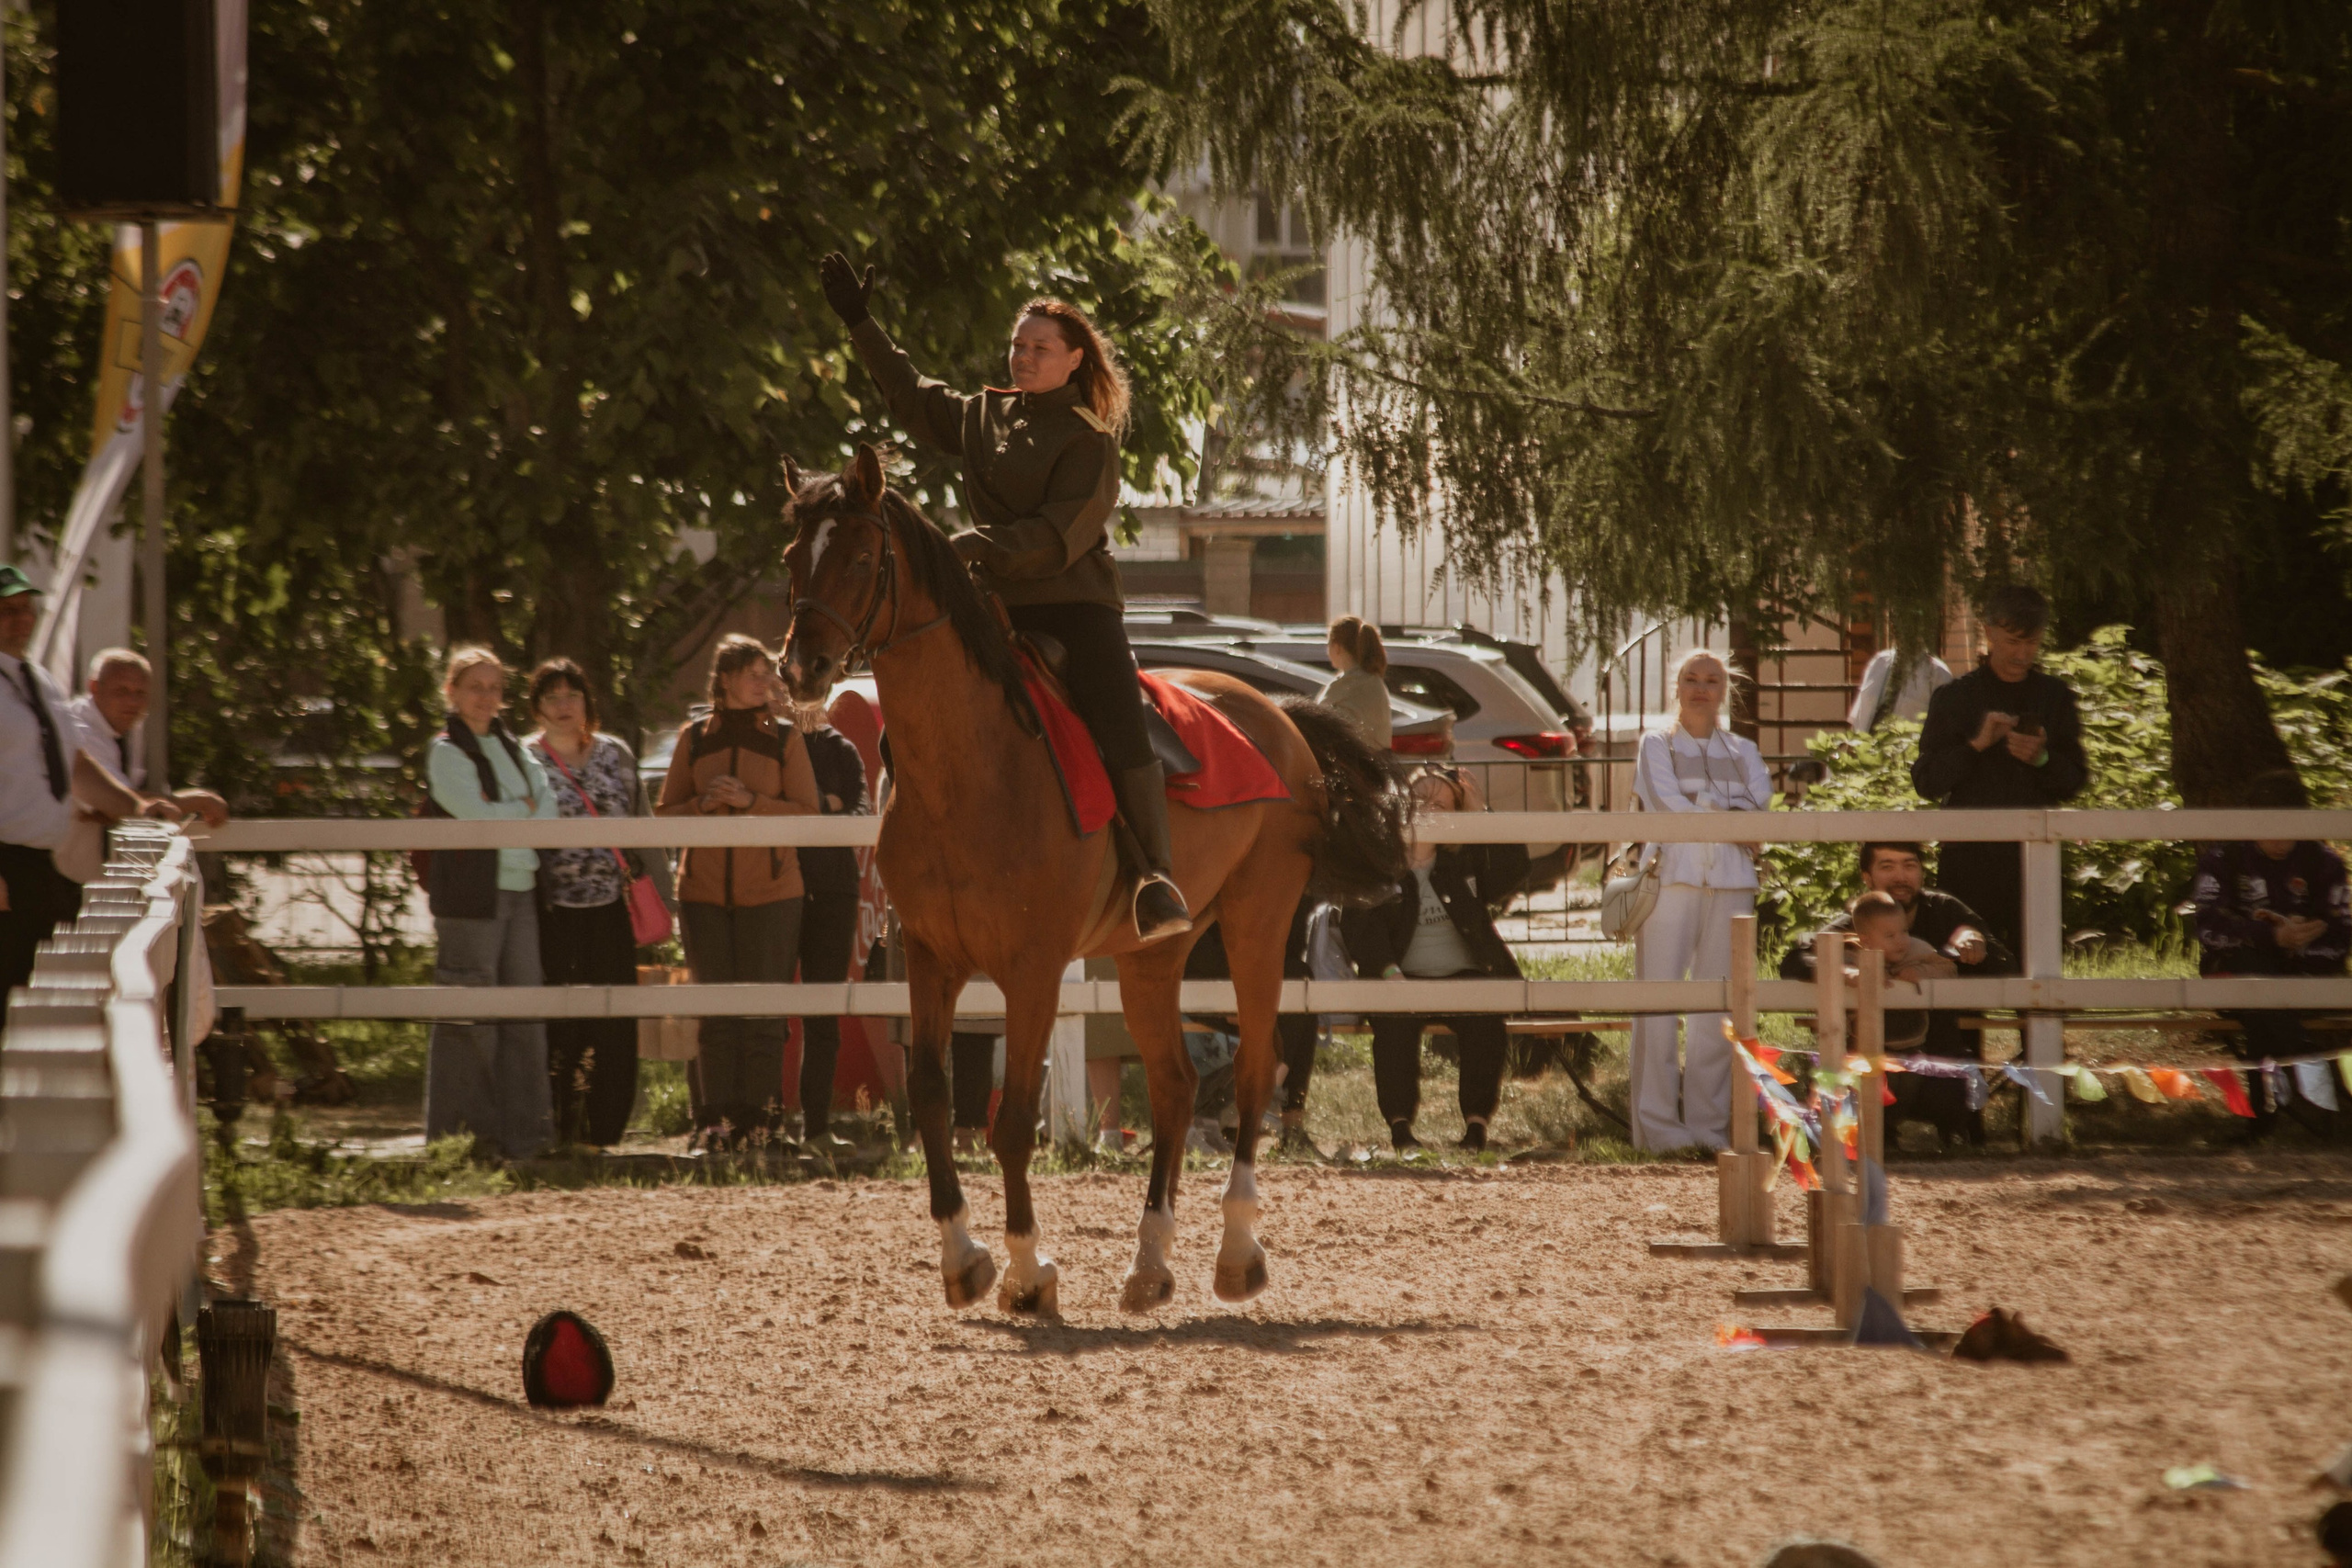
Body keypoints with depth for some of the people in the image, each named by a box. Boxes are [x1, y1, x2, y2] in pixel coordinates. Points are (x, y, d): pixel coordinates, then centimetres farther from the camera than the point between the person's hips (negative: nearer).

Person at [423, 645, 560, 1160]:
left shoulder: (512, 750, 18)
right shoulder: (446, 751, -2)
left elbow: (548, 813, 7)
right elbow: (479, 815, -15)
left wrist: (501, 816, -8)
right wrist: (525, 810, 0)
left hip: (521, 889, 7)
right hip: (471, 893, -7)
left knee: (525, 1007, 4)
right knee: (469, 1018, -6)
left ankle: (521, 1132, 8)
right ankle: (462, 1135, -2)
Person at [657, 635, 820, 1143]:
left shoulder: (785, 740, 2)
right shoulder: (694, 739, 6)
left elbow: (808, 813, -3)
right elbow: (665, 815, 8)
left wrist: (752, 801, -16)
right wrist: (703, 803, -13)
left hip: (769, 891, -1)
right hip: (704, 889, 1)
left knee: (762, 1007, -3)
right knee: (713, 1007, 3)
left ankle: (758, 1112, 2)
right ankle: (713, 1116, 7)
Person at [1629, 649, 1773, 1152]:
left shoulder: (1742, 751, 20)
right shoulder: (1657, 745, 12)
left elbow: (1759, 801, 3)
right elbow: (1667, 804, -3)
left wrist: (1704, 807, -7)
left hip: (1731, 883, 3)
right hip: (1671, 877, -3)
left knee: (1718, 1009, -1)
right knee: (1657, 1003, -8)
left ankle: (1709, 1126, 2)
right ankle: (1658, 1126, -7)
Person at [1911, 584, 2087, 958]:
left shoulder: (2055, 697, 13)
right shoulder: (1953, 699, 7)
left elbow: (2074, 783, 10)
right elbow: (1926, 783, 1)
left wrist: (2042, 759, -11)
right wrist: (1976, 745, -12)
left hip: (2035, 856, 1)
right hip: (1971, 857, -1)